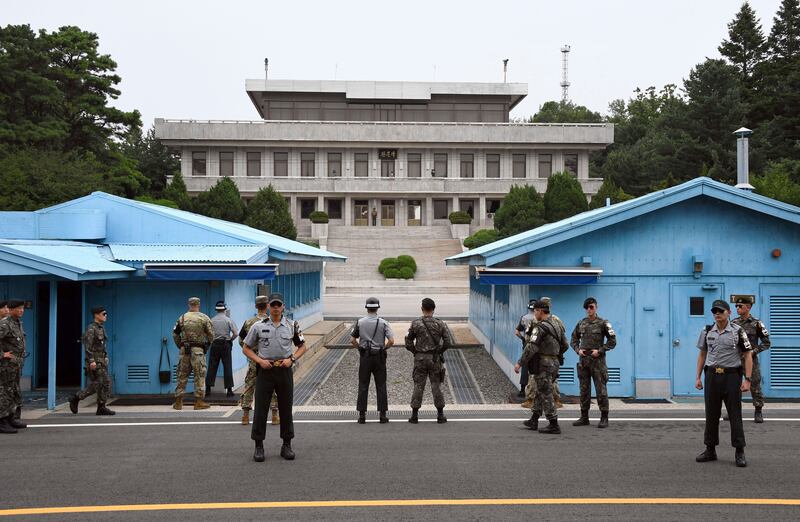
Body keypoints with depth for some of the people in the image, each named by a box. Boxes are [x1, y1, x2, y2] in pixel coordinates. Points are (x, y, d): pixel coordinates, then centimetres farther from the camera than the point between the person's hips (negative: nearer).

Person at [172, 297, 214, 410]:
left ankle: (178, 401, 12)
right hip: (198, 350, -3)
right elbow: (211, 334, -4)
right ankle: (198, 401, 4)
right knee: (199, 375, 3)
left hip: (184, 350, 3)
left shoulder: (182, 318, 5)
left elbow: (175, 334, 8)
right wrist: (207, 345, 12)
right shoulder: (204, 318, -4)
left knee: (182, 375, 10)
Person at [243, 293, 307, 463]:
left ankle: (287, 445, 17)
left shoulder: (292, 326, 3)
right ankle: (259, 446, 10)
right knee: (260, 409, 0)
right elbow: (246, 348, 5)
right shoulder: (258, 326, -1)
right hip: (265, 371, -1)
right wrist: (260, 361, -10)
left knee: (286, 409, 7)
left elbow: (302, 346, 12)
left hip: (285, 371, 1)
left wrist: (291, 359, -5)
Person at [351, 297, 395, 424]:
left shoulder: (360, 322, -1)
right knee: (381, 386, 5)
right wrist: (384, 348, 4)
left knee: (363, 386, 6)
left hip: (364, 356, 1)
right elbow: (391, 341, -12)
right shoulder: (383, 323, -5)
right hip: (379, 357, 0)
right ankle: (383, 415, 5)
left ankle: (362, 415, 5)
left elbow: (352, 340, -2)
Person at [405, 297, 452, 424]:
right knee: (436, 386, 6)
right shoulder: (440, 323, -4)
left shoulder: (415, 323, -4)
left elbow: (408, 343, -2)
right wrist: (439, 351, 9)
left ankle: (414, 415, 5)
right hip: (435, 359, 0)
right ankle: (440, 415, 8)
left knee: (418, 386, 4)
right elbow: (447, 342, -6)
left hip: (420, 358, 0)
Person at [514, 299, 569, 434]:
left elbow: (531, 348, -21)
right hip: (554, 363, 9)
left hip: (542, 364, -9)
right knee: (540, 392, 18)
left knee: (546, 395, -3)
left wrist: (520, 363, -16)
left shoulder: (540, 327, -16)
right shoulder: (557, 326, 11)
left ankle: (554, 425, -2)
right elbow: (565, 345, 17)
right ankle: (534, 420, 25)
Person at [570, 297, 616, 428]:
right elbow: (574, 339, 18)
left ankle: (604, 418, 3)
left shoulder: (603, 323, -3)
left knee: (601, 390, -4)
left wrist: (600, 351, -11)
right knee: (584, 390, 8)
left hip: (598, 361, -4)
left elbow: (612, 341, -2)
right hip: (583, 361, 4)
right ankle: (584, 417, 15)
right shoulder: (581, 323, 9)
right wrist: (578, 350, 1)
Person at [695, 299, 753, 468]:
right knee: (711, 414, 8)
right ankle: (710, 450, 17)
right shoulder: (707, 331, 6)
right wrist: (698, 377, 8)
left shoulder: (737, 331, -5)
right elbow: (702, 355, 13)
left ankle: (740, 452, 6)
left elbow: (748, 356, -4)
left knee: (735, 414, -1)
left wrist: (747, 380, -12)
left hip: (731, 376, -3)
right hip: (712, 376, 4)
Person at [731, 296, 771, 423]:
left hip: (751, 359, -3)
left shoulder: (756, 324, -4)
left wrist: (754, 351, -12)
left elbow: (767, 343, -1)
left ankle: (758, 413, 12)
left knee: (755, 386, 1)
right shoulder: (733, 323, 5)